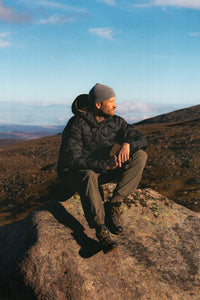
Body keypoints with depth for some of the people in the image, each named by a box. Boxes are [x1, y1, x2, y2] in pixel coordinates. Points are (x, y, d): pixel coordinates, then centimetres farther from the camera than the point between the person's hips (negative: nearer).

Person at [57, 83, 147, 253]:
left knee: (140, 155, -14)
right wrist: (105, 165, -38)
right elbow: (72, 160, -27)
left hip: (102, 170, 6)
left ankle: (114, 206, -20)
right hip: (74, 174, -6)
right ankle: (101, 230, -37)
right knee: (88, 176, -43)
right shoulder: (76, 125, -20)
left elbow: (141, 139, -2)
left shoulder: (115, 122, -2)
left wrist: (127, 144, -27)